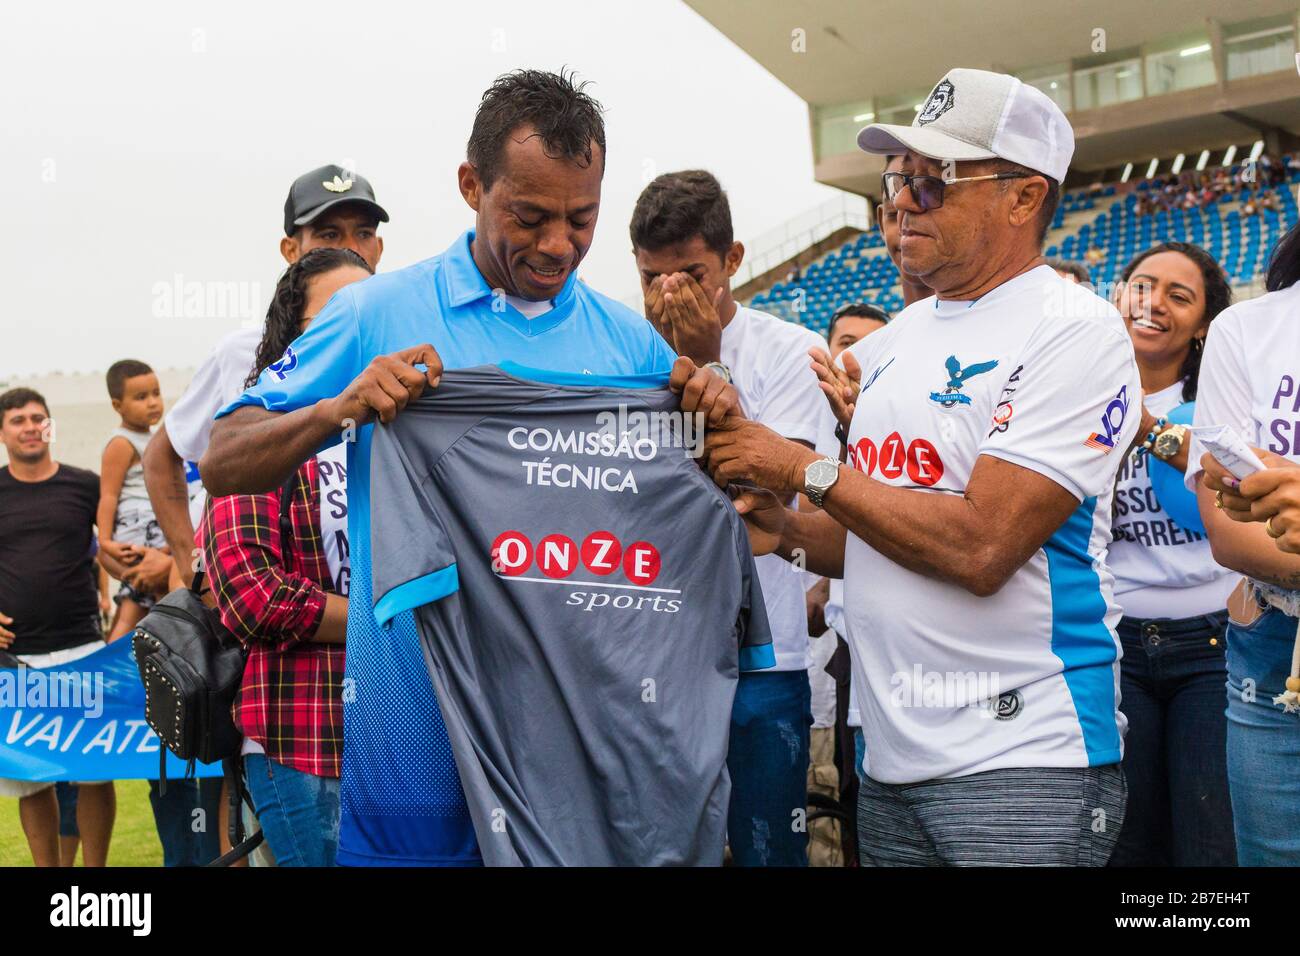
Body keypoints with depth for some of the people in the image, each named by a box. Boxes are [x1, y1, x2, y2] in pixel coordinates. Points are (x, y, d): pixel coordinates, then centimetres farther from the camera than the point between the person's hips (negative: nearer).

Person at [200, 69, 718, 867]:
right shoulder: (379, 315, -3)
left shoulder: (629, 341, 5)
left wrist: (716, 416, -8)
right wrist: (341, 409, -21)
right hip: (416, 728, -2)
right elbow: (224, 467, -3)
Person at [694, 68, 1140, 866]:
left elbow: (980, 547, -21)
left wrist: (807, 470, -13)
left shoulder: (1073, 331, -11)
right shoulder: (895, 343, 11)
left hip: (1023, 758, -7)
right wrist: (790, 534, -1)